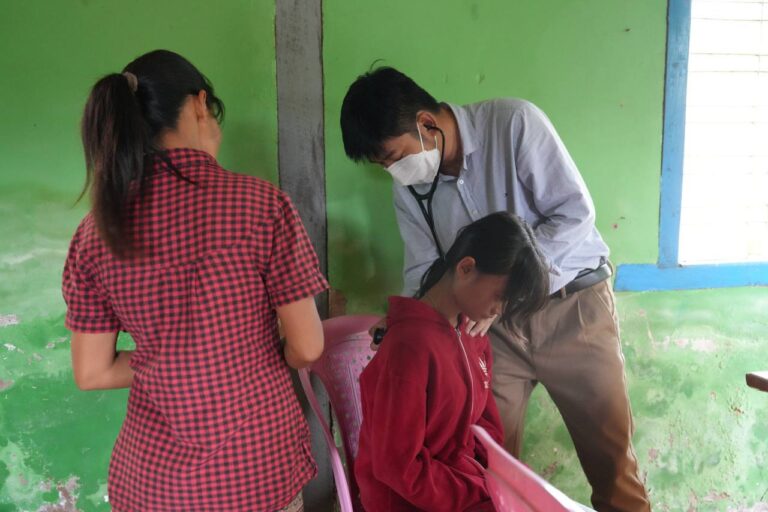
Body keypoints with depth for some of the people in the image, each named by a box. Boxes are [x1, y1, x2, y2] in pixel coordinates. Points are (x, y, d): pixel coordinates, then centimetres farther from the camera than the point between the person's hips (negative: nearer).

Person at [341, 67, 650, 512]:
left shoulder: (513, 122, -17)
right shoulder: (408, 188, -1)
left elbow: (575, 213, -18)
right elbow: (424, 270, 7)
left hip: (574, 304, -3)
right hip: (493, 324, 4)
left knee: (610, 454, 4)